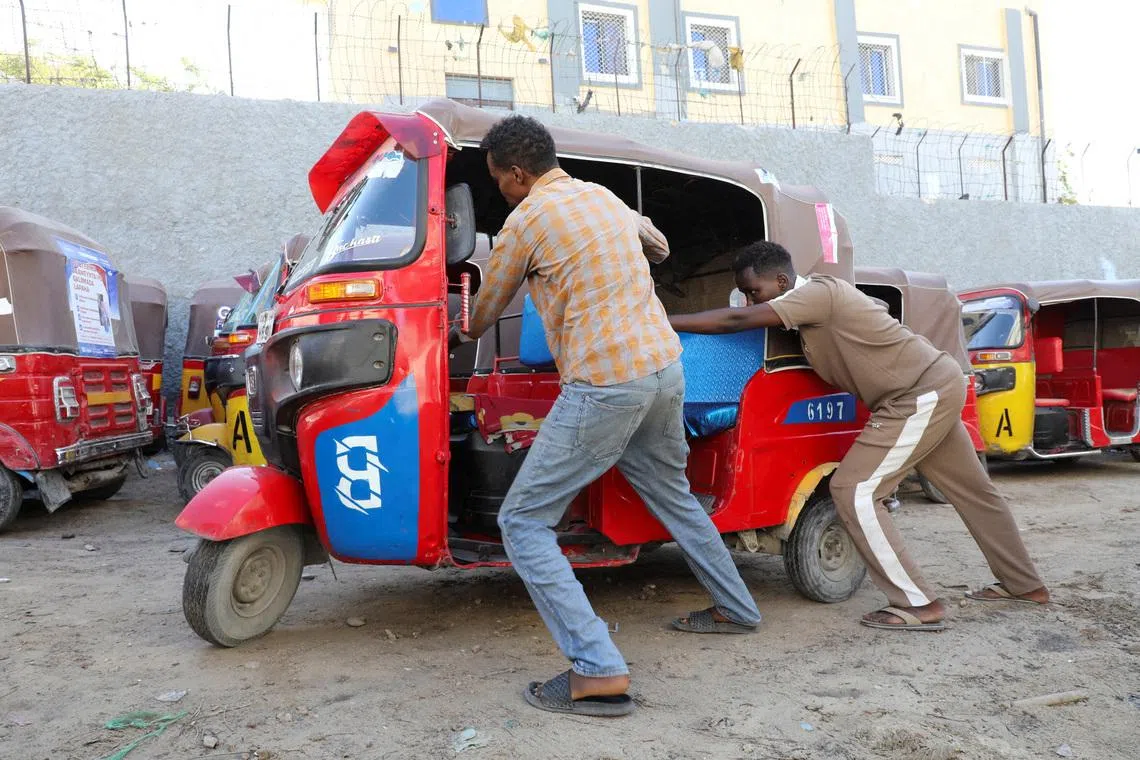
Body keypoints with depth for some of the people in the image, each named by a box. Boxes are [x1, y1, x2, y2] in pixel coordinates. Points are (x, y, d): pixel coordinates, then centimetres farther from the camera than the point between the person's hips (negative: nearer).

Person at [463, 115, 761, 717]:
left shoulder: (526, 219, -6)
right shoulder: (604, 196, 15)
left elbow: (486, 311, 7)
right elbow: (658, 247, 34)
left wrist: (462, 338, 28)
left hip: (605, 385, -8)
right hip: (665, 366, 9)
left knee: (523, 522, -1)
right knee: (672, 493, 29)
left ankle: (597, 671, -8)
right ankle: (735, 609, 43)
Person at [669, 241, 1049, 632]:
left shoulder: (817, 292, -21)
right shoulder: (810, 305, 7)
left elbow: (735, 321, -28)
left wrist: (665, 321, -26)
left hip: (921, 396, -11)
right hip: (937, 385, 11)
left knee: (854, 491, -11)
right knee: (972, 491, 22)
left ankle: (919, 604, -6)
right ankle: (1025, 584, 39)